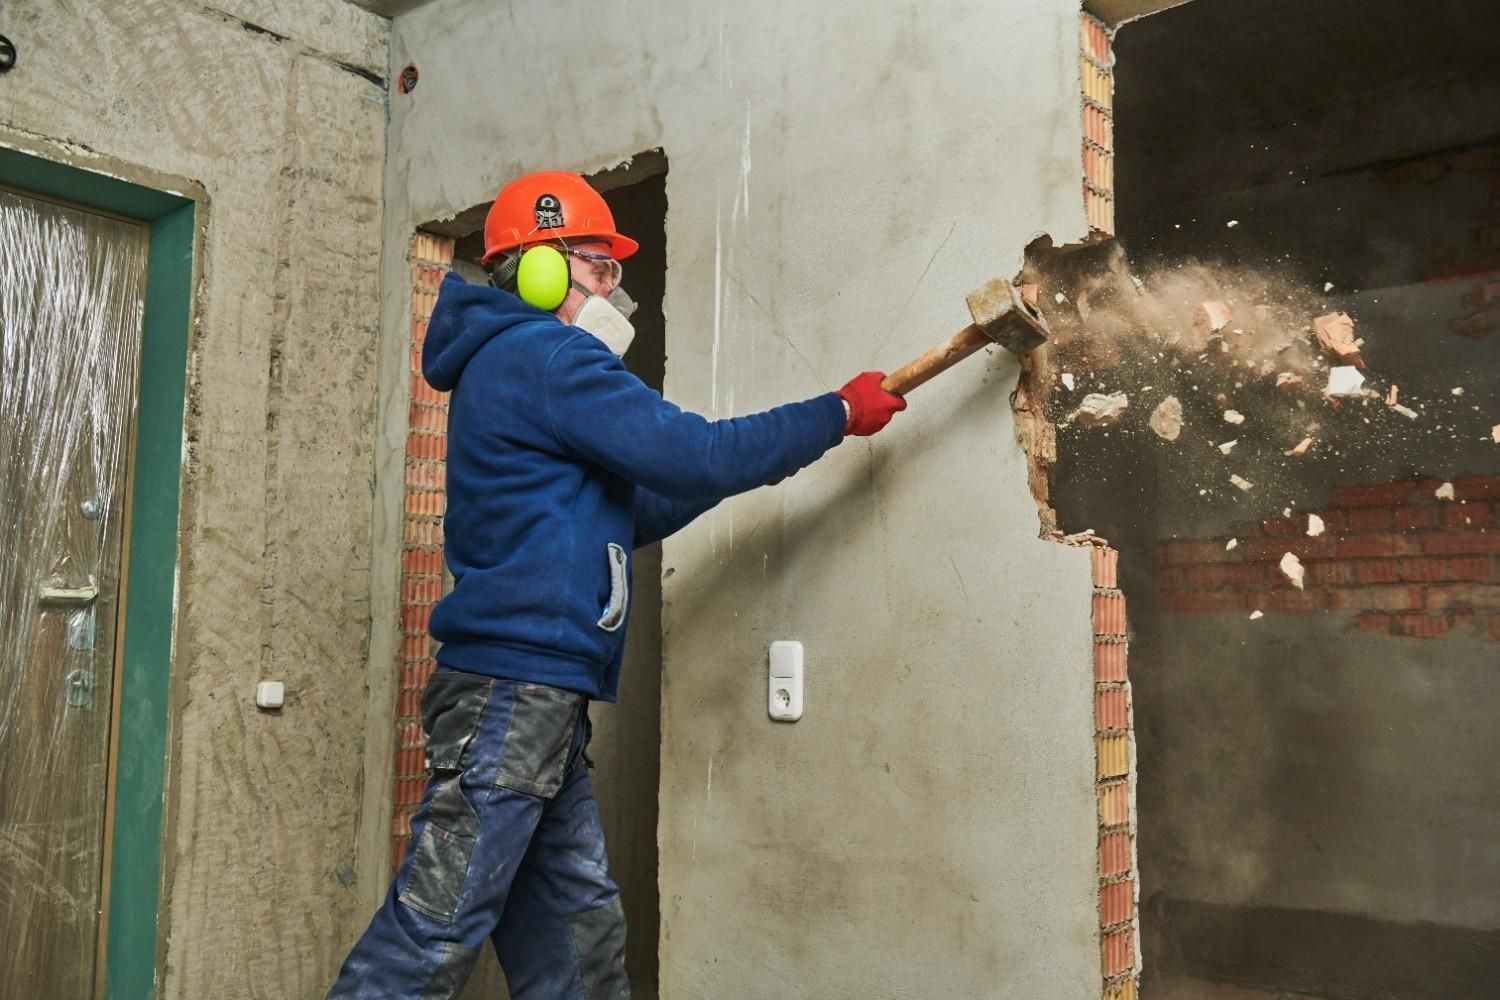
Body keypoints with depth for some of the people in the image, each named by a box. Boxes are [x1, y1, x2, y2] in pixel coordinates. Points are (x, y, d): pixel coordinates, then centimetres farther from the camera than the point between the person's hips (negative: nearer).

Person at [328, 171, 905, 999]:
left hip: (537, 699, 10)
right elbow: (691, 455, -14)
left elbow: (628, 516, 24)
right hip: (515, 687, -10)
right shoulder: (543, 356, -8)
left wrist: (739, 461, 15)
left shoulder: (513, 367, 23)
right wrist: (838, 413, -2)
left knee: (578, 933, 11)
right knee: (435, 931, -6)